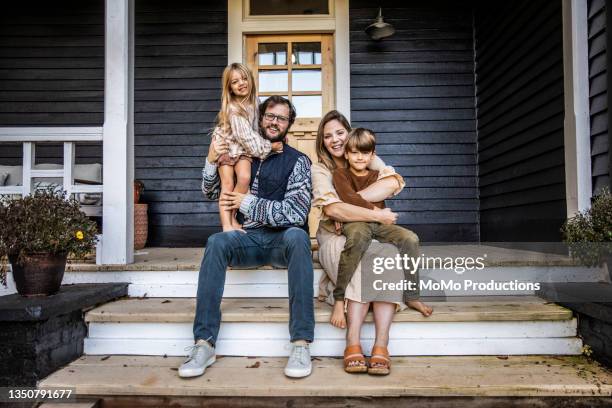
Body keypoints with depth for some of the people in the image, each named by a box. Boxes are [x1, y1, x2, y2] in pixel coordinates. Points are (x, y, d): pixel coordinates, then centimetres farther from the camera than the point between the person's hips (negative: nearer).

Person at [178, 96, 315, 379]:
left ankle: (301, 344, -35)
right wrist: (211, 161, -2)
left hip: (284, 239, -2)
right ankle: (204, 344, -28)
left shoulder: (297, 161, 2)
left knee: (297, 236, -36)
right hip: (250, 239, 3)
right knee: (216, 242, -29)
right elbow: (211, 193, 16)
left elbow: (296, 213, -10)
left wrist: (248, 203, -9)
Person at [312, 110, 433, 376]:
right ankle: (353, 344, -39)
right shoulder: (320, 169, 4)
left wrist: (346, 201, -16)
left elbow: (393, 182, -11)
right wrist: (378, 216, -18)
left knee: (390, 253, -33)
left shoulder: (369, 160, 12)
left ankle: (381, 347, -38)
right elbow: (332, 209, -15)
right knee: (361, 257, -36)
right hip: (336, 239, -2)